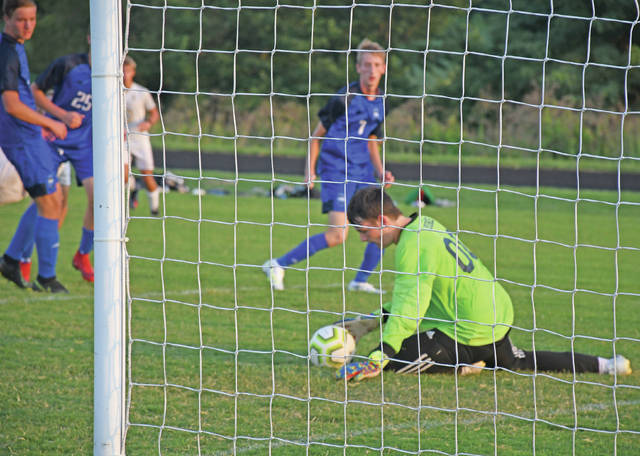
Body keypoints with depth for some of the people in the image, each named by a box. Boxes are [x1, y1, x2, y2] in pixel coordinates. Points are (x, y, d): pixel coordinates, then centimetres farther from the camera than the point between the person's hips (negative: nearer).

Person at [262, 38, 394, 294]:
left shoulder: (380, 103, 8)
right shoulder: (345, 99, -12)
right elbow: (317, 135, -4)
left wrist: (381, 171, 9)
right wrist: (310, 171, -10)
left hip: (362, 172, 7)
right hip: (336, 172, -7)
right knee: (337, 236, -17)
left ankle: (361, 280, 15)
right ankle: (277, 265, -7)